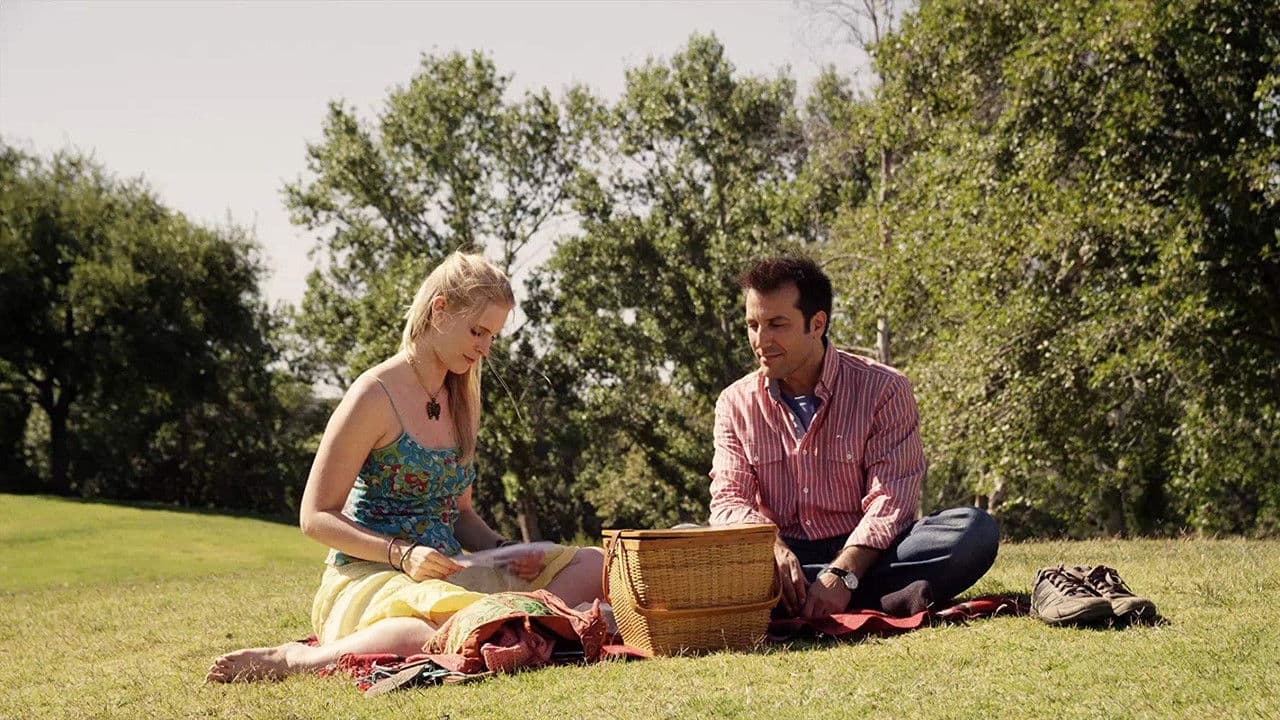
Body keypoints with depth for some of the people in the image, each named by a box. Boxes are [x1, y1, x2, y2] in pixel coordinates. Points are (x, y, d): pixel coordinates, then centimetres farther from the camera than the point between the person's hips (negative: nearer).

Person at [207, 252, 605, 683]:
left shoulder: (463, 400, 15)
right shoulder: (375, 396, -9)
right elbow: (315, 517, -9)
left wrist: (504, 550, 3)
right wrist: (401, 553, -21)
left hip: (447, 572, 7)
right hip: (369, 574, -7)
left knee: (593, 565, -5)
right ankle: (296, 659, -23)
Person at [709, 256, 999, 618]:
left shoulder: (883, 389, -2)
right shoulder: (735, 403, 8)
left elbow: (890, 500, -11)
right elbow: (729, 500, -2)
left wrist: (843, 574, -28)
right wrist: (773, 549, -26)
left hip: (863, 555, -1)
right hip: (779, 556, 2)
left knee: (974, 529, -28)